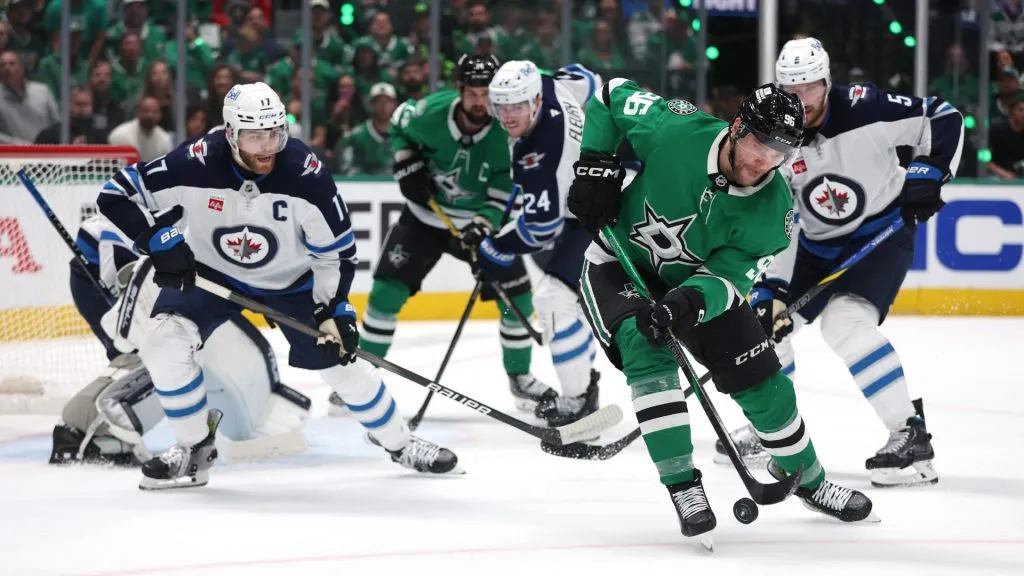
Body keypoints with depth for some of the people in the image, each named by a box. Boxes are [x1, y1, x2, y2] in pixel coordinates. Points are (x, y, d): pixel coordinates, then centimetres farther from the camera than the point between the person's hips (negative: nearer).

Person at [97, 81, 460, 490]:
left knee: (341, 360, 0)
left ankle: (400, 443, 25)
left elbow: (337, 250, -13)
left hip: (290, 279, 0)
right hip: (210, 272, 0)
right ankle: (195, 449, 0)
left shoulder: (306, 174, -27)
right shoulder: (197, 164, -29)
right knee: (165, 344, -21)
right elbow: (117, 195, -22)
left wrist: (333, 310, -19)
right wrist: (159, 240, -33)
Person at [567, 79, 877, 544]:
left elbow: (727, 276, -24)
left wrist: (685, 305, -44)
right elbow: (610, 96, -11)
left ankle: (809, 481, 27)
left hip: (699, 282, 3)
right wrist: (596, 167, -20)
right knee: (648, 350, -31)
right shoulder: (675, 130, -28)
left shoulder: (774, 208, -21)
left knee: (764, 383, 1)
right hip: (621, 265, -3)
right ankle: (683, 486, -24)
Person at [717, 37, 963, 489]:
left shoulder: (864, 110, -23)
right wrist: (771, 288, -21)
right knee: (763, 320, 6)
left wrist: (928, 176, -19)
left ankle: (910, 436, -25)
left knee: (846, 322, -26)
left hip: (883, 233, -6)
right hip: (816, 245, 6)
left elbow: (944, 120, -11)